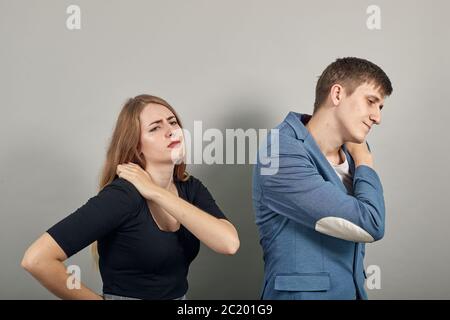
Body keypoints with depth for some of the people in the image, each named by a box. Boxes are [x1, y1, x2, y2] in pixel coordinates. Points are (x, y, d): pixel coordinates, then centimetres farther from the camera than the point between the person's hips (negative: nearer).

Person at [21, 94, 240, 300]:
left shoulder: (191, 188, -5)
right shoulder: (122, 195, -23)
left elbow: (229, 243, -22)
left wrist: (156, 192, -24)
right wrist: (96, 299, -16)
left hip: (179, 295, 5)